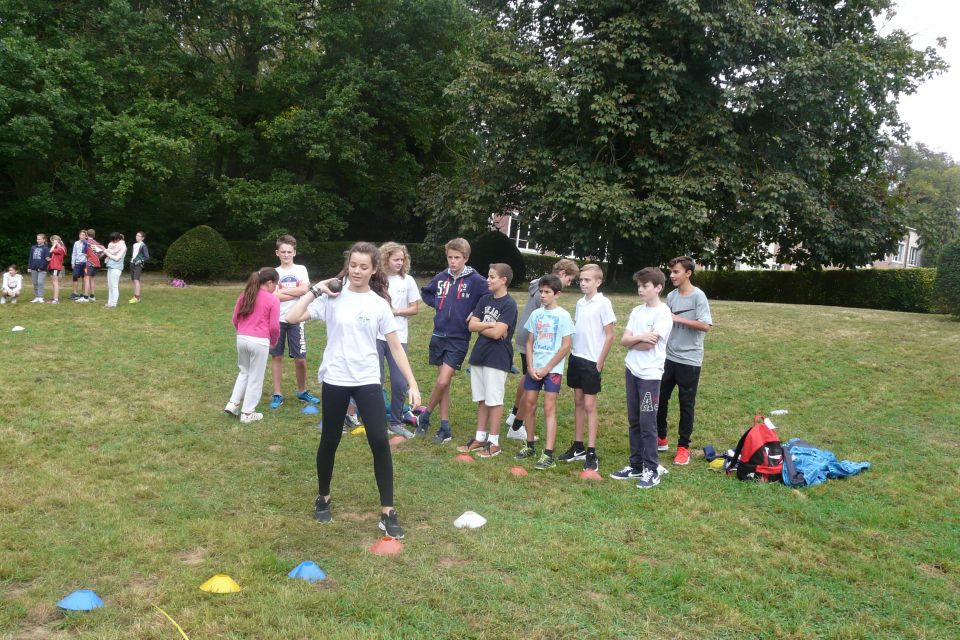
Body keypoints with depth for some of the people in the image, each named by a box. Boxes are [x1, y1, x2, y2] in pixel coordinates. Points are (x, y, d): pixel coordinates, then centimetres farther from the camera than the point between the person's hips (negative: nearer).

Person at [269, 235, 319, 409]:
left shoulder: (301, 269, 6)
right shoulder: (274, 272, 5)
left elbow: (304, 289, -11)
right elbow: (273, 296, -9)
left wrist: (281, 291, -7)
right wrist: (296, 293, -9)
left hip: (296, 320, 0)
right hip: (277, 320, 1)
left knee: (300, 358, 1)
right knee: (276, 356, 5)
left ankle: (302, 391, 21)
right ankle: (278, 394, 14)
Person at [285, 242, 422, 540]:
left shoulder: (380, 304, 0)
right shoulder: (332, 297, -2)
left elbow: (395, 347, 2)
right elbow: (292, 317, -11)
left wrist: (412, 384, -4)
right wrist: (316, 290, -9)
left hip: (368, 381, 0)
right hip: (335, 380, 0)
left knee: (380, 442, -7)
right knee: (329, 441, 12)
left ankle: (387, 512, 4)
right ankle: (323, 498, 36)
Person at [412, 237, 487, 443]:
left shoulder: (475, 280, -10)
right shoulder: (441, 277, 4)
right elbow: (425, 292, 21)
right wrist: (437, 304, 6)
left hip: (459, 339, -4)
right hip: (439, 336, 4)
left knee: (443, 382, -11)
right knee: (443, 383, 9)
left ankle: (425, 415, 12)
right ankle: (445, 427, 17)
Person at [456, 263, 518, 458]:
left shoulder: (509, 304, -12)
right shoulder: (484, 300, 8)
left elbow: (497, 333, -19)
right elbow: (472, 325, 2)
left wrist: (480, 326, -4)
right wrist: (490, 324, -12)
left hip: (497, 359, -7)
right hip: (479, 355, 7)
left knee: (494, 401, 2)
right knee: (481, 400, 13)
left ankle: (493, 442, 11)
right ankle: (480, 438, 23)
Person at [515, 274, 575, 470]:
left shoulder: (563, 315, -6)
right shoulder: (536, 314, 7)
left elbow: (566, 346, -8)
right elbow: (529, 342, 10)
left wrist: (546, 369, -10)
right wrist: (530, 367, -3)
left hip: (552, 368, -5)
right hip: (534, 368, 5)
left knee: (549, 408, -7)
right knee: (529, 404, 8)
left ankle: (548, 455, -6)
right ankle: (530, 446, 24)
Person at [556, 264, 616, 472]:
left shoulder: (603, 303, -12)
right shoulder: (580, 302, 8)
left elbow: (609, 336, -11)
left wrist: (600, 363, -11)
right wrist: (572, 352, 8)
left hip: (592, 361, -7)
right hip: (576, 357, 7)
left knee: (589, 404, -4)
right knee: (578, 402, 13)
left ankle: (591, 454, 2)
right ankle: (578, 447, 23)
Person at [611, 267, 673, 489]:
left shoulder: (663, 312, -10)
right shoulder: (637, 311, 10)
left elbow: (649, 344, -17)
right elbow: (624, 340, 3)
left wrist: (632, 341, -1)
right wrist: (640, 338, -15)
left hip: (650, 374, -7)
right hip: (632, 371, 7)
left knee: (647, 422, -4)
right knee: (634, 421, 12)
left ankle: (652, 470, 7)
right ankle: (636, 465, 22)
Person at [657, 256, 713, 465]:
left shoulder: (698, 296, -10)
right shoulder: (671, 296, 8)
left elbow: (705, 325, -20)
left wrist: (679, 319, -20)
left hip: (689, 360, -6)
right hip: (669, 357, 6)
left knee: (686, 404, 4)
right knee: (659, 398, 10)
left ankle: (683, 447, 16)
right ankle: (661, 439, 27)